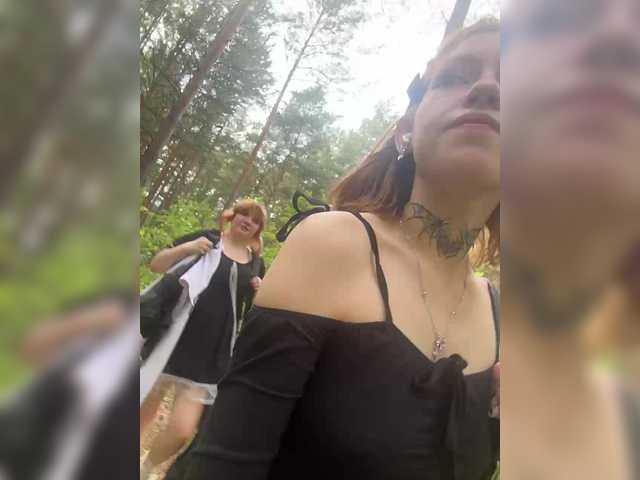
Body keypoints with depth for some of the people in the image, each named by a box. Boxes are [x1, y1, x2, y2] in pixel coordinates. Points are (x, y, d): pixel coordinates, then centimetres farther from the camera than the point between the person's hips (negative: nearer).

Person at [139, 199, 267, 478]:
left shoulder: (256, 263, 9)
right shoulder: (207, 239, 2)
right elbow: (156, 265, 1)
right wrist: (184, 248, -16)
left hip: (211, 354, 2)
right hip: (172, 339, -1)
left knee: (182, 430, -3)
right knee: (143, 415, 12)